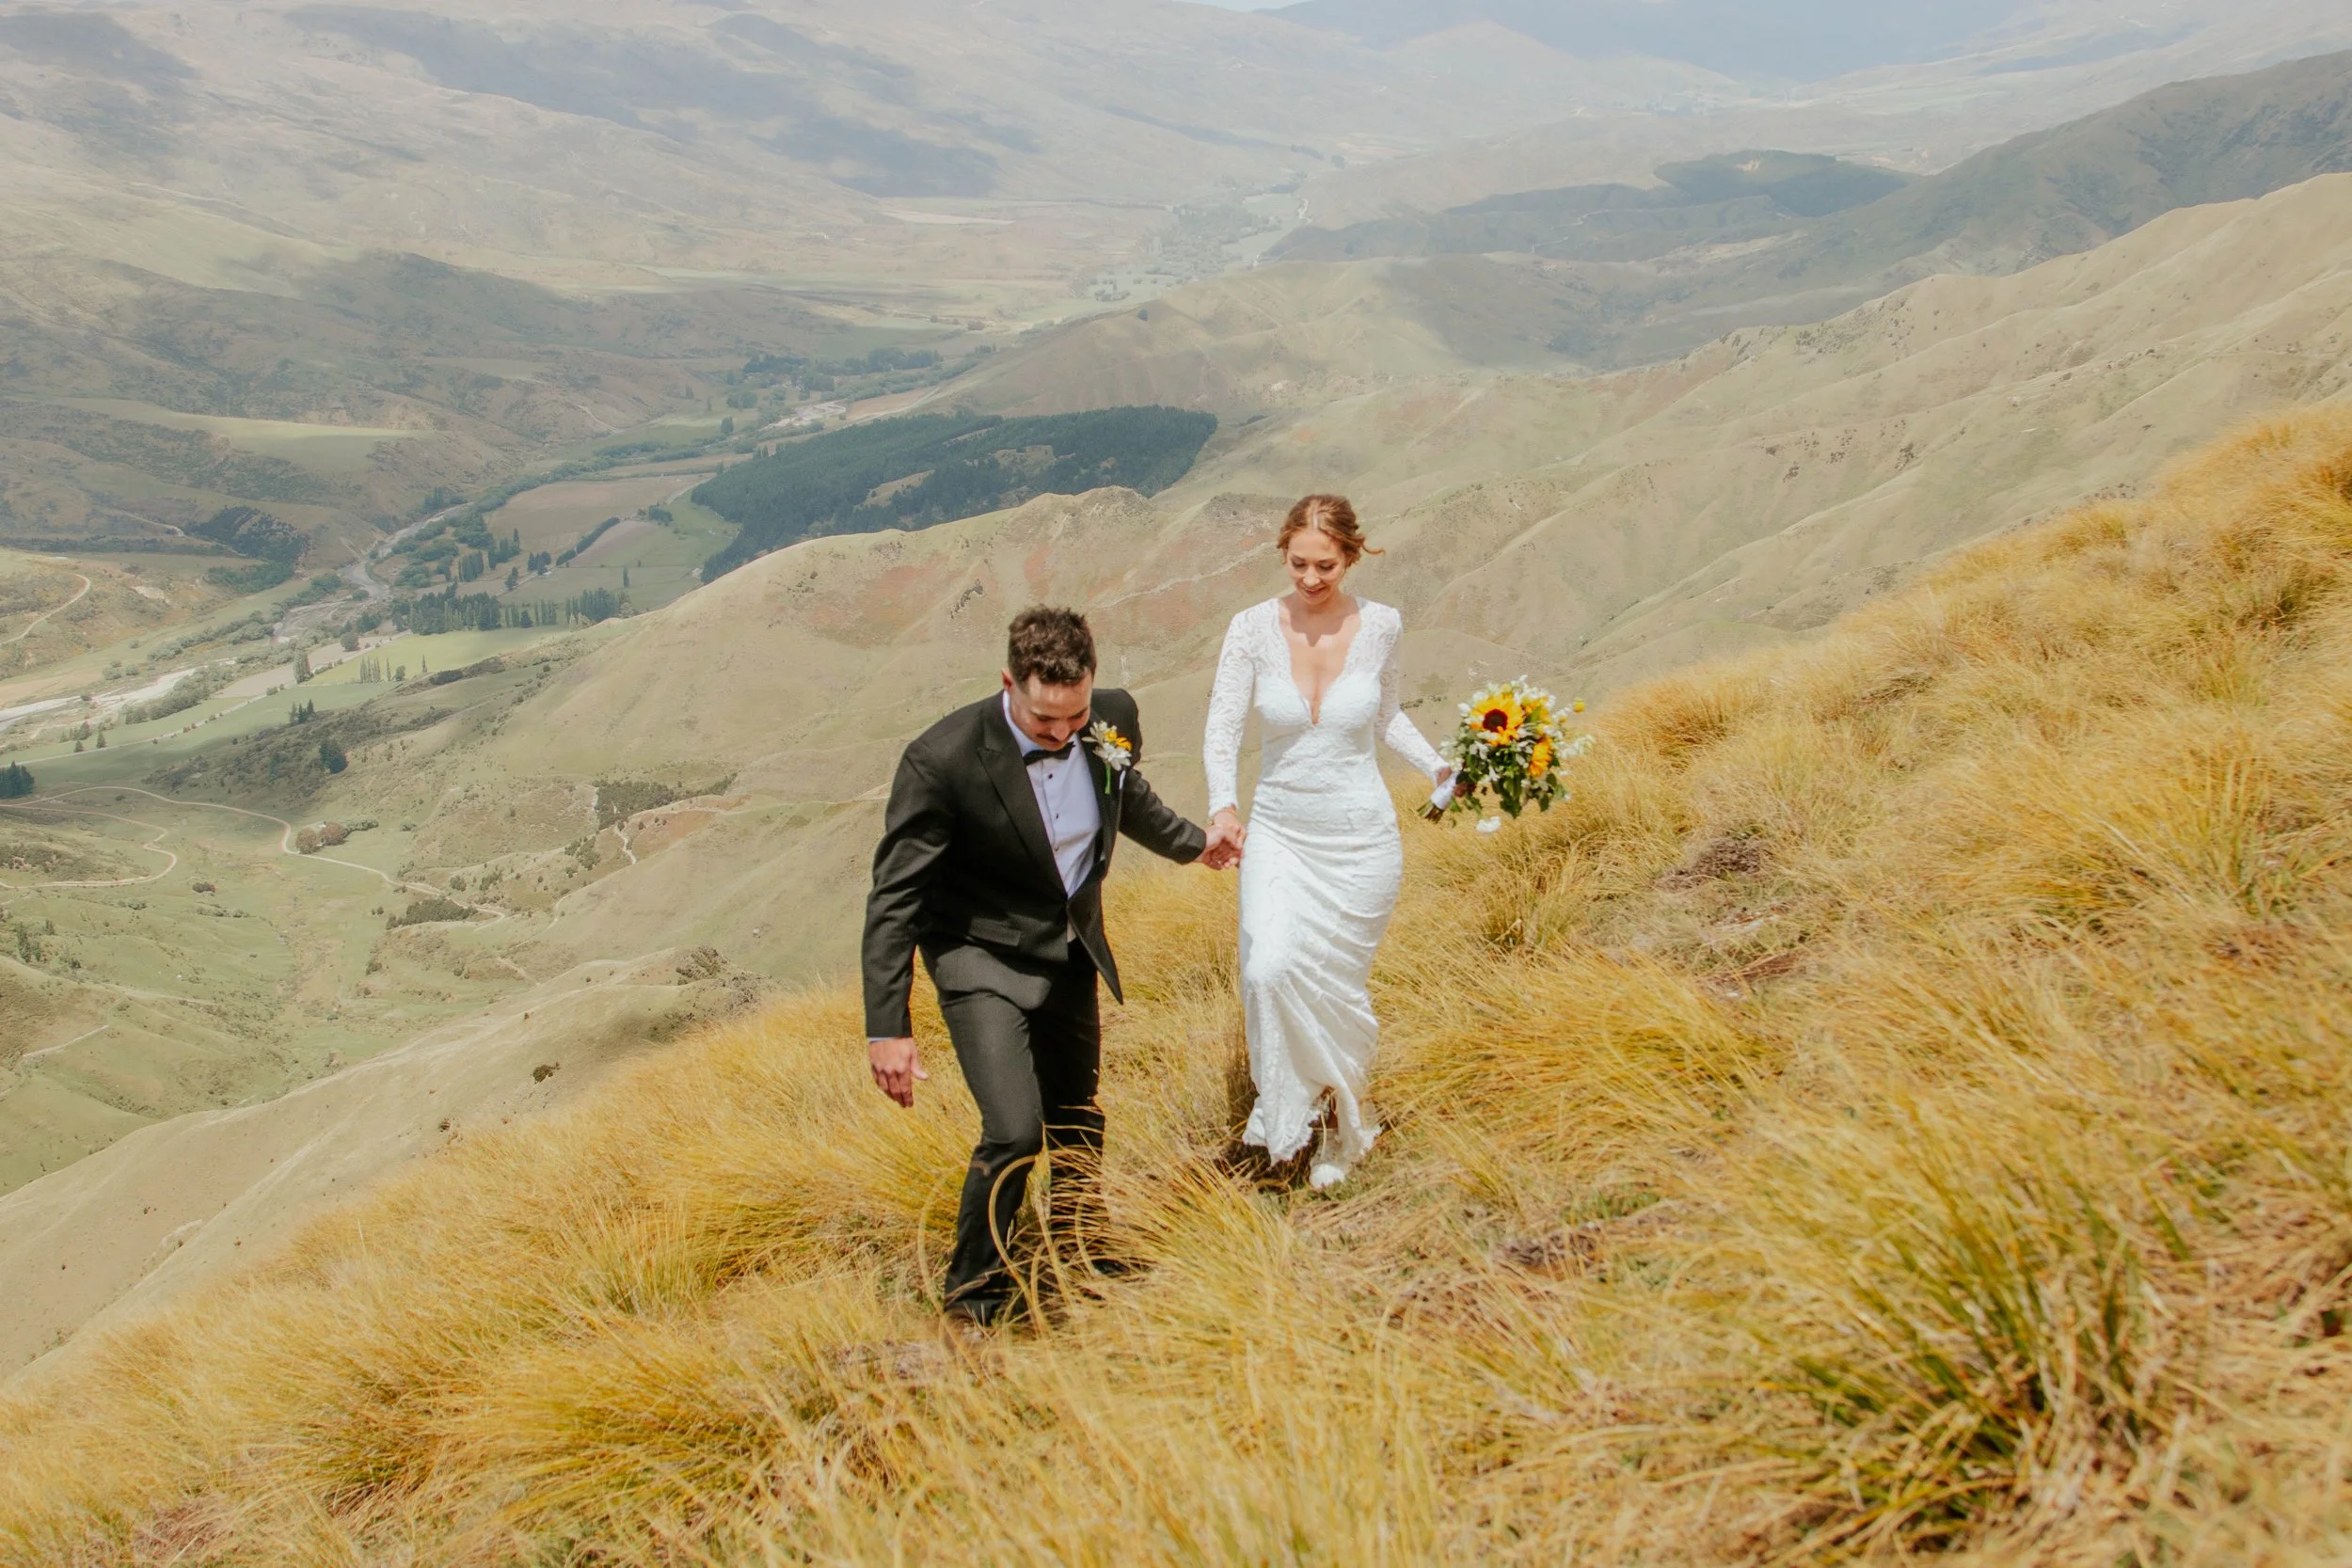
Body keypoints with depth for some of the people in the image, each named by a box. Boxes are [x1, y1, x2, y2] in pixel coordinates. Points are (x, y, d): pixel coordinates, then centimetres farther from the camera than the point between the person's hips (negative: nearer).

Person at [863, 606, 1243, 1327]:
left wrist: (1193, 843, 29)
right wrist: (888, 1028, -24)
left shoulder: (1114, 719, -13)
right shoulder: (942, 760, -29)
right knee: (1015, 1129, -19)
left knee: (1077, 1123, 19)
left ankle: (1084, 1255, 43)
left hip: (1071, 957, 6)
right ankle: (975, 1292, 4)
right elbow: (894, 901, -22)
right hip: (982, 962, -5)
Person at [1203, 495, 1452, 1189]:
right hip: (1279, 828, 0)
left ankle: (1345, 1119, 34)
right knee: (1270, 969, -19)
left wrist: (1439, 767, -2)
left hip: (1359, 835, 0)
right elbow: (1223, 725, -12)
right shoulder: (1253, 627, -9)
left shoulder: (1380, 625, -6)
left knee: (1339, 984, 7)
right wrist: (1223, 802, -30)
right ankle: (1289, 1106, 8)